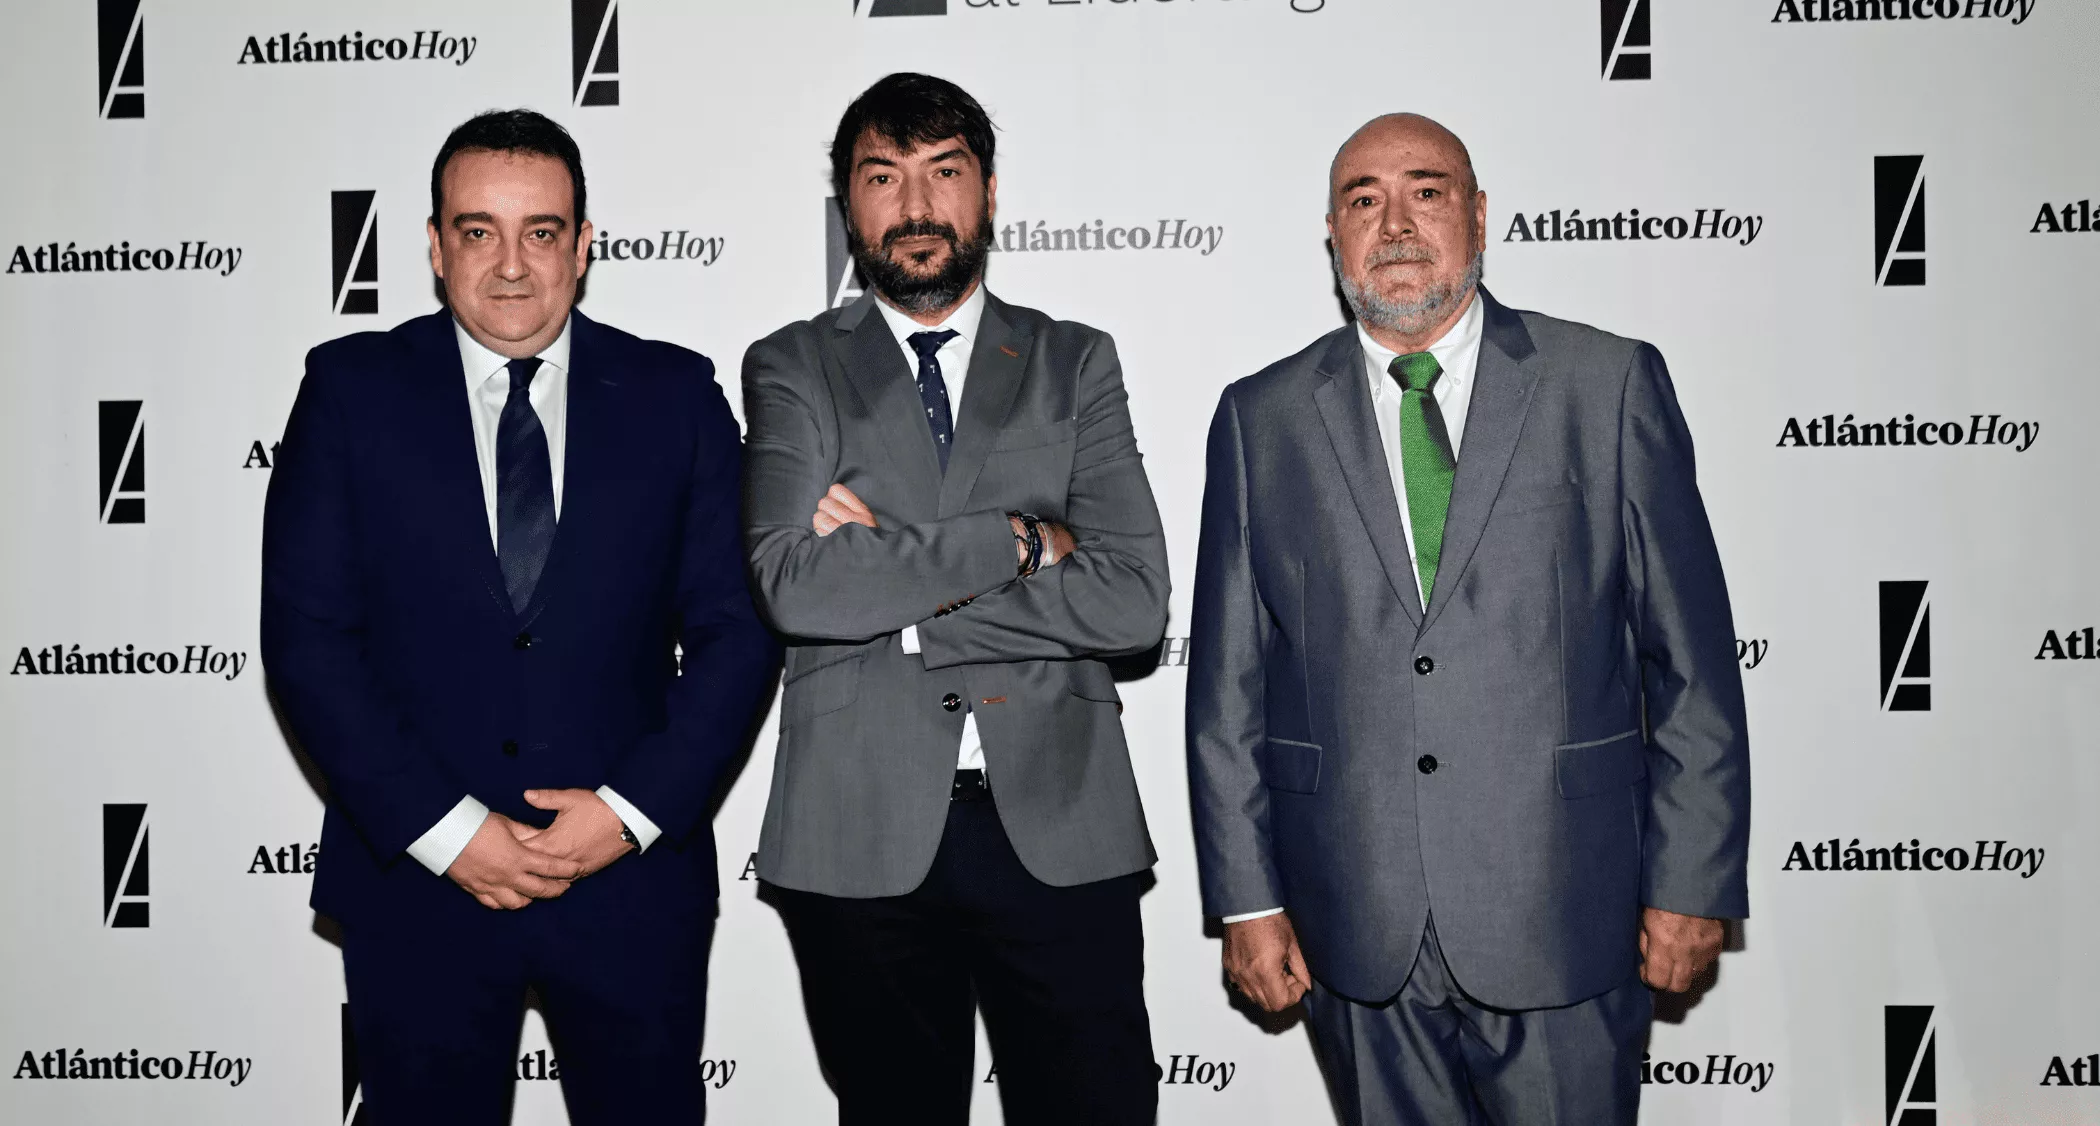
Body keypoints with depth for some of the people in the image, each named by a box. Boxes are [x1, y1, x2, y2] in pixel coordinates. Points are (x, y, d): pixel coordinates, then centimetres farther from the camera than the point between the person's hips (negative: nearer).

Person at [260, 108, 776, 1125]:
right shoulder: (352, 390, 0)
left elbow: (736, 629, 0)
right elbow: (305, 636, -5)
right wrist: (446, 829, -11)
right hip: (416, 881, 0)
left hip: (633, 880, 1)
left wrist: (633, 810, -10)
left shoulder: (675, 395, 2)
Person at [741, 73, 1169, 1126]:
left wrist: (894, 586, -9)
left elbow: (1134, 599, -6)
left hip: (1060, 830, 1)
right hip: (862, 838, 0)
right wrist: (1016, 540, -10)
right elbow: (793, 585, -12)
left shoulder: (1077, 362, 8)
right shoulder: (792, 367, 5)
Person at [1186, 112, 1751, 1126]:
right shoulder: (1262, 418, 5)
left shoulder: (1608, 384, 1)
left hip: (1561, 921, -1)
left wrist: (1692, 884, -2)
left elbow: (1691, 659, 1)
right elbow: (1229, 685, 5)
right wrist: (1247, 897, 3)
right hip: (1358, 938, 1)